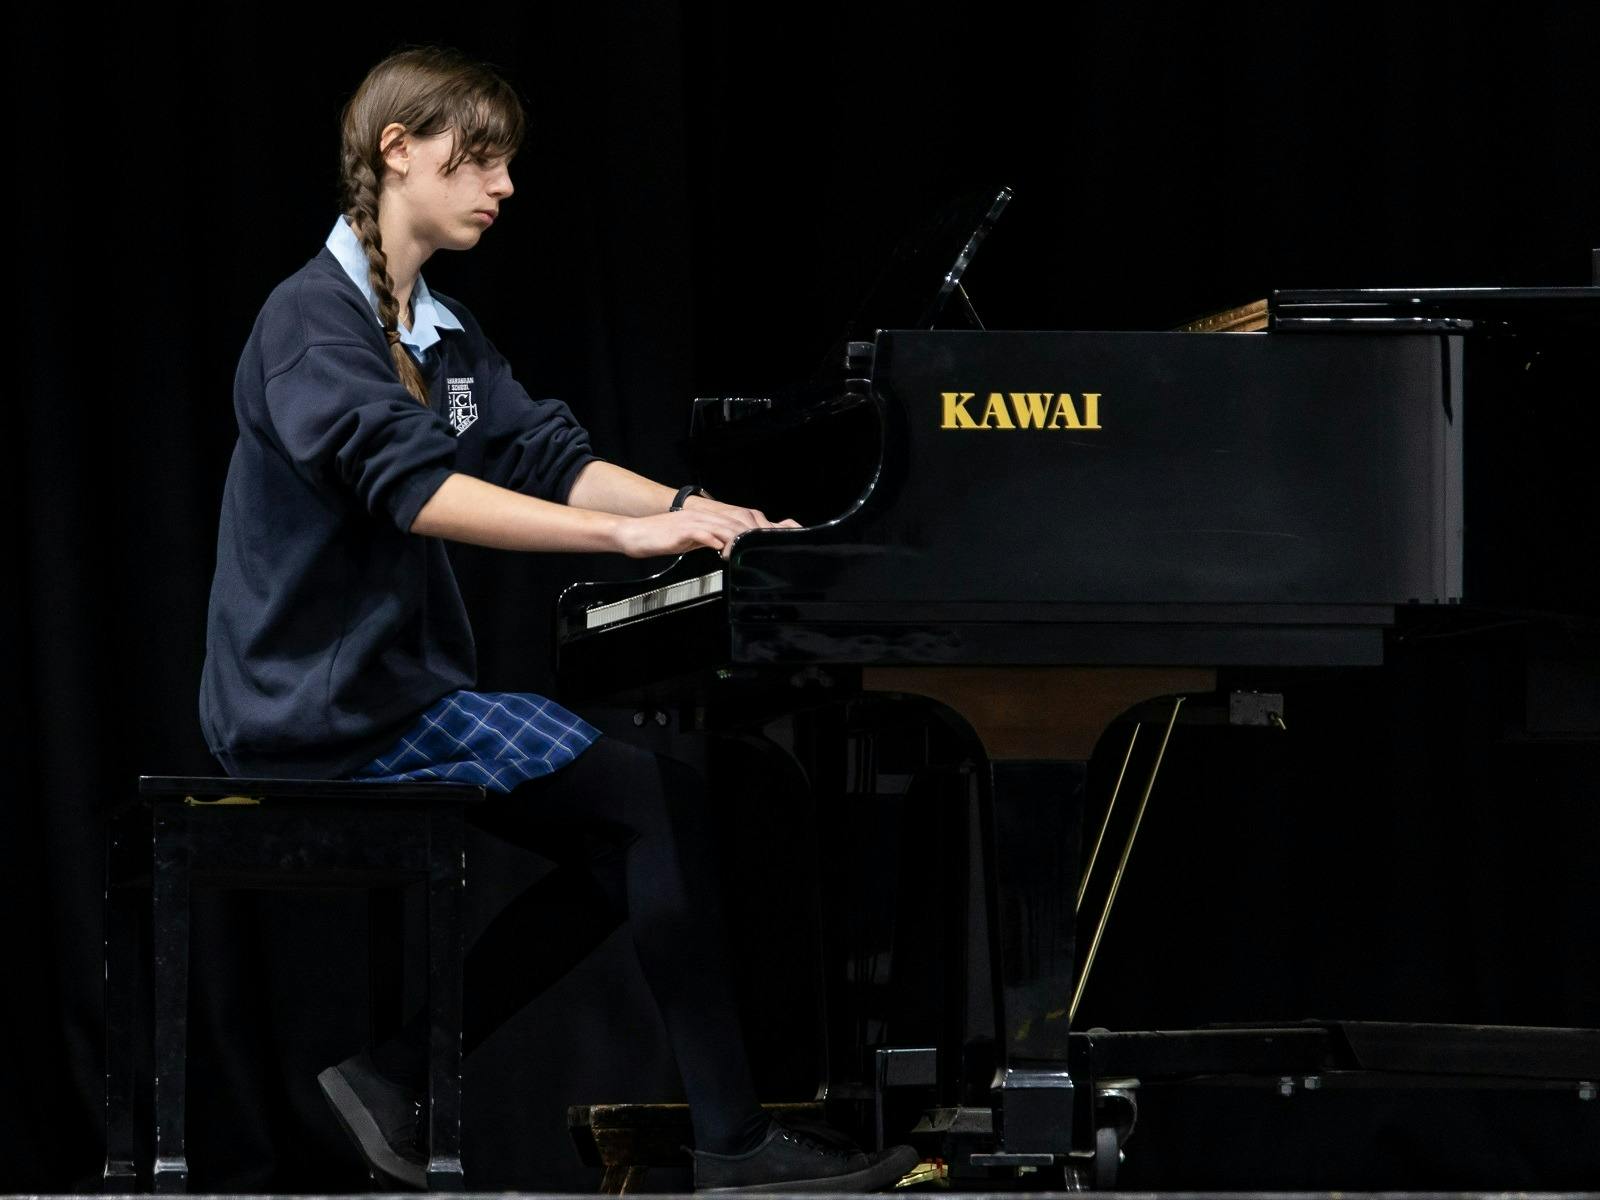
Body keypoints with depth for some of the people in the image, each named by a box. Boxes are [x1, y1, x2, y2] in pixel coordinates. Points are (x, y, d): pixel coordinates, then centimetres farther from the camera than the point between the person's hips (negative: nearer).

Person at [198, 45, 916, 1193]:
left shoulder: (443, 333, 17)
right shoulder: (314, 319, -14)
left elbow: (548, 455, 7)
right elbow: (410, 484, -29)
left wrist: (695, 510, -12)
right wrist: (630, 532, -36)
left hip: (400, 684, 10)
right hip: (326, 700, -10)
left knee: (631, 847, 10)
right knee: (663, 802, -16)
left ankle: (398, 1071, 11)